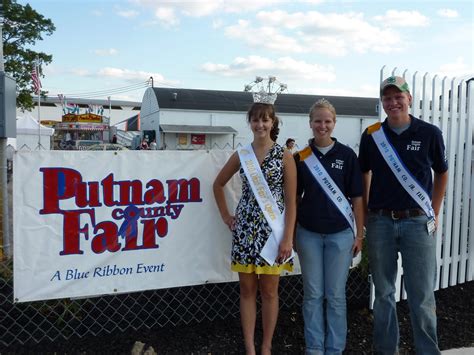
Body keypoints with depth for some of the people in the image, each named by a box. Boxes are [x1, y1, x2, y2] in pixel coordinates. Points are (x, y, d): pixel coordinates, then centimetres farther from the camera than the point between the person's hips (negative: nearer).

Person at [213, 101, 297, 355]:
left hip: (272, 229, -2)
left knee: (269, 291, 7)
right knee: (247, 290, 8)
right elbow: (218, 184, 18)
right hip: (244, 229, 2)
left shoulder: (284, 157, -3)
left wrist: (288, 238, -10)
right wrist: (225, 215, 11)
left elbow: (291, 201, -5)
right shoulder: (241, 155, 5)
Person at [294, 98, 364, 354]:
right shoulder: (301, 157, 2)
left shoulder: (347, 155, -1)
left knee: (336, 294, 7)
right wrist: (291, 234, 5)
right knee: (313, 294, 9)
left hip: (340, 234, -1)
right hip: (309, 234, 1)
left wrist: (359, 234, -2)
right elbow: (294, 198, 7)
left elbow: (357, 197, 0)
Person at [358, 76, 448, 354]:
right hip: (380, 223, 2)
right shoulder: (371, 135, 2)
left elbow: (442, 174, 10)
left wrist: (434, 214, 7)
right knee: (384, 293, 12)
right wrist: (365, 211, 9)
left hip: (418, 222, -2)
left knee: (422, 295, 2)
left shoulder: (430, 133, -2)